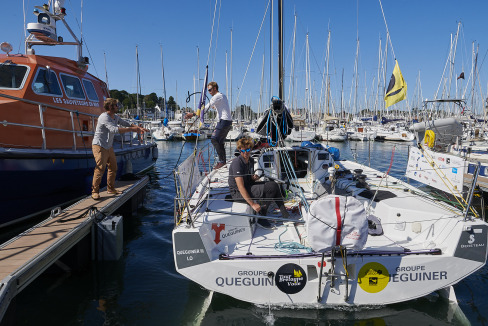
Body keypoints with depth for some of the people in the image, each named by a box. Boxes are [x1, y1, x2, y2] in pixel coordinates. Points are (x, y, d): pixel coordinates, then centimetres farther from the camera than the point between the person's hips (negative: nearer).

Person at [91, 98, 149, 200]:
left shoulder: (115, 117, 8)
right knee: (100, 168, -15)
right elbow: (114, 130, -34)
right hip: (99, 146, -9)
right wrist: (132, 129, -34)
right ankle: (95, 191, -6)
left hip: (109, 146, 9)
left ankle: (111, 189, 24)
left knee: (113, 167, 12)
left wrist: (139, 128, 2)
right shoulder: (104, 117, -21)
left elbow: (126, 124, 18)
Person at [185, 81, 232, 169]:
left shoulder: (217, 96, -9)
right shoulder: (223, 96, 21)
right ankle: (223, 161, 14)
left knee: (214, 140, -13)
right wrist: (215, 107, 57)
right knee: (220, 141, 12)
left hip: (224, 121, -10)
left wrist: (193, 114, -23)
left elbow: (206, 107, -19)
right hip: (229, 121, 10)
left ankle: (222, 160, -11)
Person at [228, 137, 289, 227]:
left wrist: (254, 178, -3)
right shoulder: (237, 163, -21)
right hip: (238, 193, -8)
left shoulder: (251, 160, 7)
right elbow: (240, 187, -26)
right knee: (271, 188, -19)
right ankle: (261, 217, -7)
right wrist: (252, 204, -28)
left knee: (273, 185, -4)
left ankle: (285, 214, 1)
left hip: (249, 186, 8)